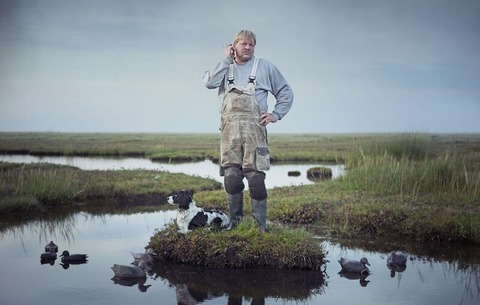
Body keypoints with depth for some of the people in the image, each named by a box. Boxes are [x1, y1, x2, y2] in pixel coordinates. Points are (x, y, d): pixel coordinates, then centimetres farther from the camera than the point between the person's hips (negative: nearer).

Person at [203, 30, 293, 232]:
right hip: (229, 128, 2)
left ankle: (260, 225, -3)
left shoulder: (264, 67, 15)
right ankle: (235, 221, 8)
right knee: (231, 176, -2)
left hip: (254, 127, -2)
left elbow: (286, 93, 18)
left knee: (255, 176, -8)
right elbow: (209, 83, -3)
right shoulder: (225, 68, 18)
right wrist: (227, 60, 3)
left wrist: (276, 114, 6)